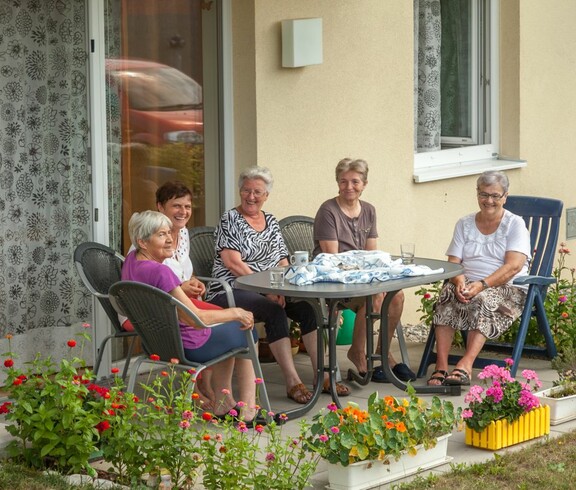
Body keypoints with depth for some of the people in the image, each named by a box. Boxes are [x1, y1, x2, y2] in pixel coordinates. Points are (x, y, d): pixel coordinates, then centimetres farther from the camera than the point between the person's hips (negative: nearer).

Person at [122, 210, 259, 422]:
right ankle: (248, 409, 19)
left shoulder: (131, 260, -4)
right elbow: (196, 318, -28)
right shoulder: (159, 272, -32)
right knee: (246, 331, 16)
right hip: (187, 348, -9)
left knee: (227, 332, 33)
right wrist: (236, 313, -17)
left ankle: (223, 403, 33)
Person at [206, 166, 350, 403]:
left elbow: (283, 264, 15)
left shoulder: (271, 222, 17)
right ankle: (292, 381, -33)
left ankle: (321, 375, -17)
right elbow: (233, 263, -14)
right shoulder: (230, 220, -3)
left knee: (307, 307, -19)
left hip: (271, 291, 6)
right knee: (275, 311, -33)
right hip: (230, 292, -6)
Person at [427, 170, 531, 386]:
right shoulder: (464, 224, 14)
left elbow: (513, 266, -11)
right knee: (447, 295, -30)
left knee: (482, 299, -36)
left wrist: (483, 284, -25)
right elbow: (453, 262, 5)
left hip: (507, 288, -3)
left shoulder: (515, 224, 2)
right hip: (468, 285, 3)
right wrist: (459, 282, -19)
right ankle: (441, 366, -38)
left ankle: (466, 364, -47)